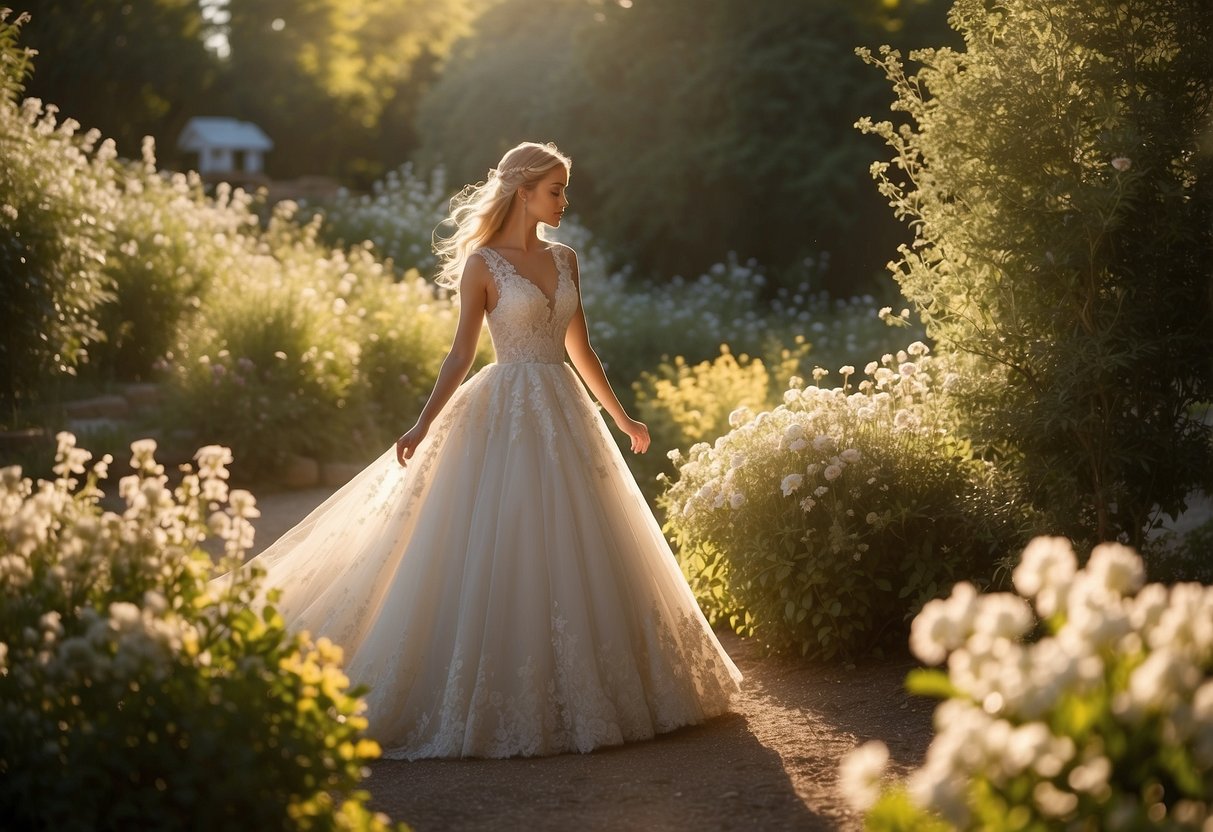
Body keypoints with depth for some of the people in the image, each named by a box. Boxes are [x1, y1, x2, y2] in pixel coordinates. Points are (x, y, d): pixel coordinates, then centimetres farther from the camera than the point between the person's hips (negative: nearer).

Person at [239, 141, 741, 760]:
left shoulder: (564, 260, 11)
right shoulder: (482, 263, -5)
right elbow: (460, 356, -6)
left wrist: (620, 417, 23)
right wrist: (422, 426, -16)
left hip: (566, 412, 6)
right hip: (509, 413, -6)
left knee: (582, 559, 9)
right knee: (503, 560, -5)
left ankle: (577, 691, 21)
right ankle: (502, 702, 4)